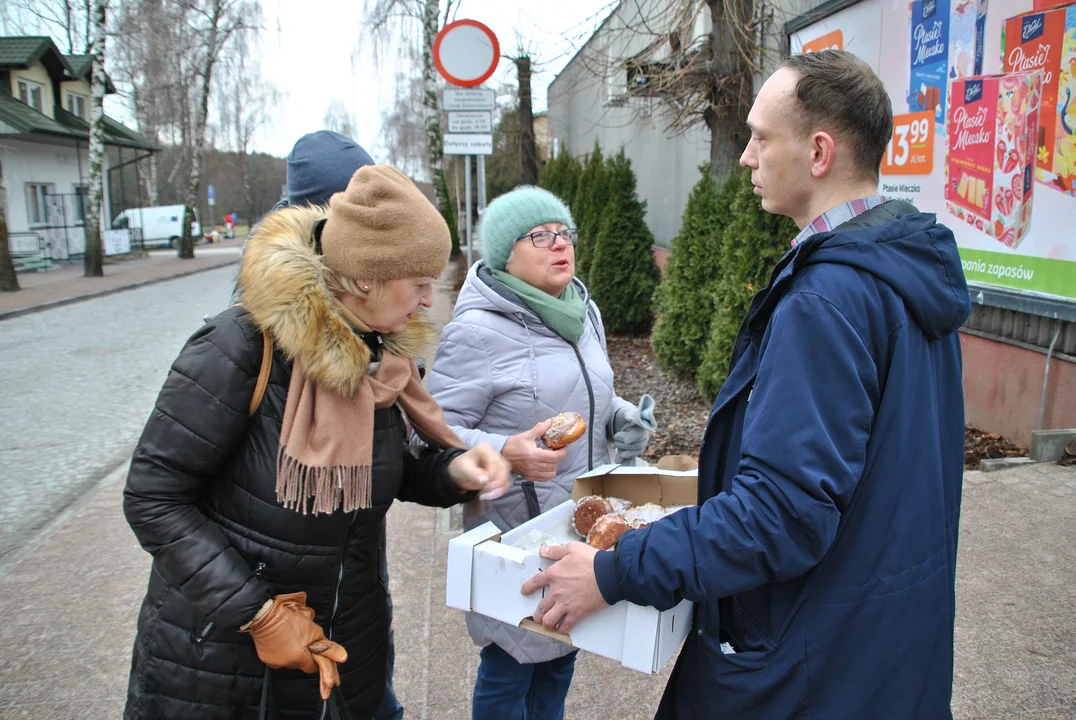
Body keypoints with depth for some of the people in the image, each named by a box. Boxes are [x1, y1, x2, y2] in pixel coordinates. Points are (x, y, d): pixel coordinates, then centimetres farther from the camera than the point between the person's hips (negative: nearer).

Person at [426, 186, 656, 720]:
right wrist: (505, 454, -33)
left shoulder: (583, 311, 6)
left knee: (560, 656, 22)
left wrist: (621, 418, 0)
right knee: (509, 670, 10)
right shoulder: (478, 330, -18)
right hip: (515, 531, -7)